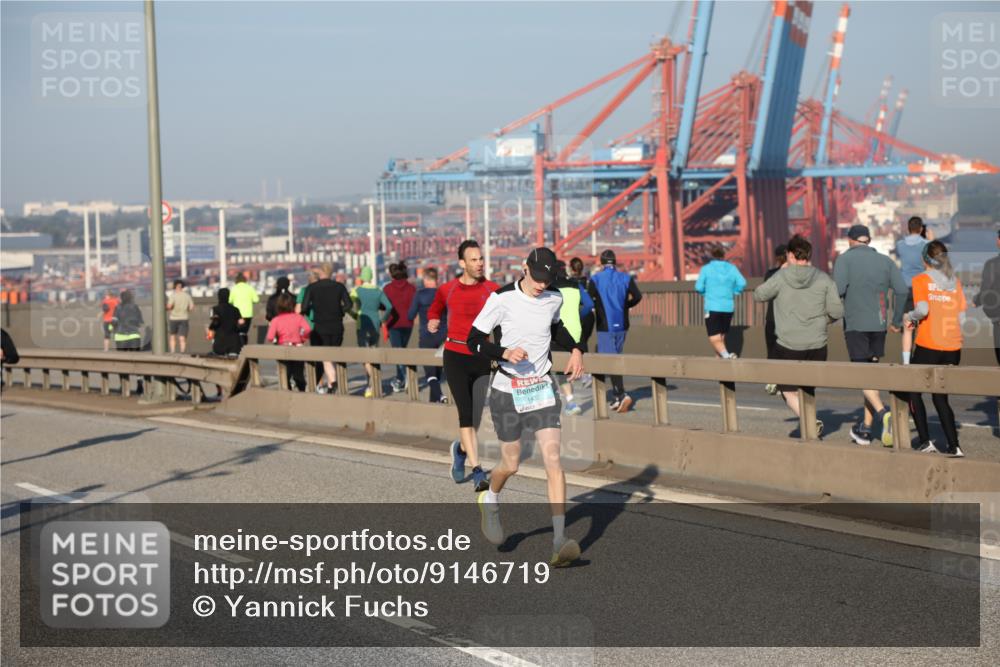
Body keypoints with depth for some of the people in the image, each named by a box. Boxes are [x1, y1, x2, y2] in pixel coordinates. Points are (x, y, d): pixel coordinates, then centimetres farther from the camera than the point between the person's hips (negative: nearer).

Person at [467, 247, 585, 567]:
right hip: (507, 391, -2)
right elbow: (474, 340, -9)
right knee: (511, 464, 8)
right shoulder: (502, 299, -12)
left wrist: (576, 349, 6)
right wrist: (505, 353, -26)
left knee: (553, 459, -12)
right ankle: (490, 500, 44)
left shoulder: (554, 299, 1)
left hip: (542, 388, 3)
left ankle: (560, 542, -16)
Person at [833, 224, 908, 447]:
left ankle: (883, 413, -30)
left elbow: (838, 289, -14)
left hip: (855, 325, -4)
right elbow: (901, 290, 2)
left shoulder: (845, 259, 0)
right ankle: (865, 428, 17)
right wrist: (896, 320, 11)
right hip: (878, 324, 5)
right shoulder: (884, 261, 11)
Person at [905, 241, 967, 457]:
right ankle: (954, 446, 4)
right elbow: (962, 317, 7)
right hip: (953, 347, 4)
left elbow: (922, 309, -17)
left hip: (928, 345, -4)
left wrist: (909, 317, 2)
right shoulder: (955, 282, 10)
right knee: (941, 397, 13)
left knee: (913, 391, 12)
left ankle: (925, 441, 2)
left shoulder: (921, 280, -3)